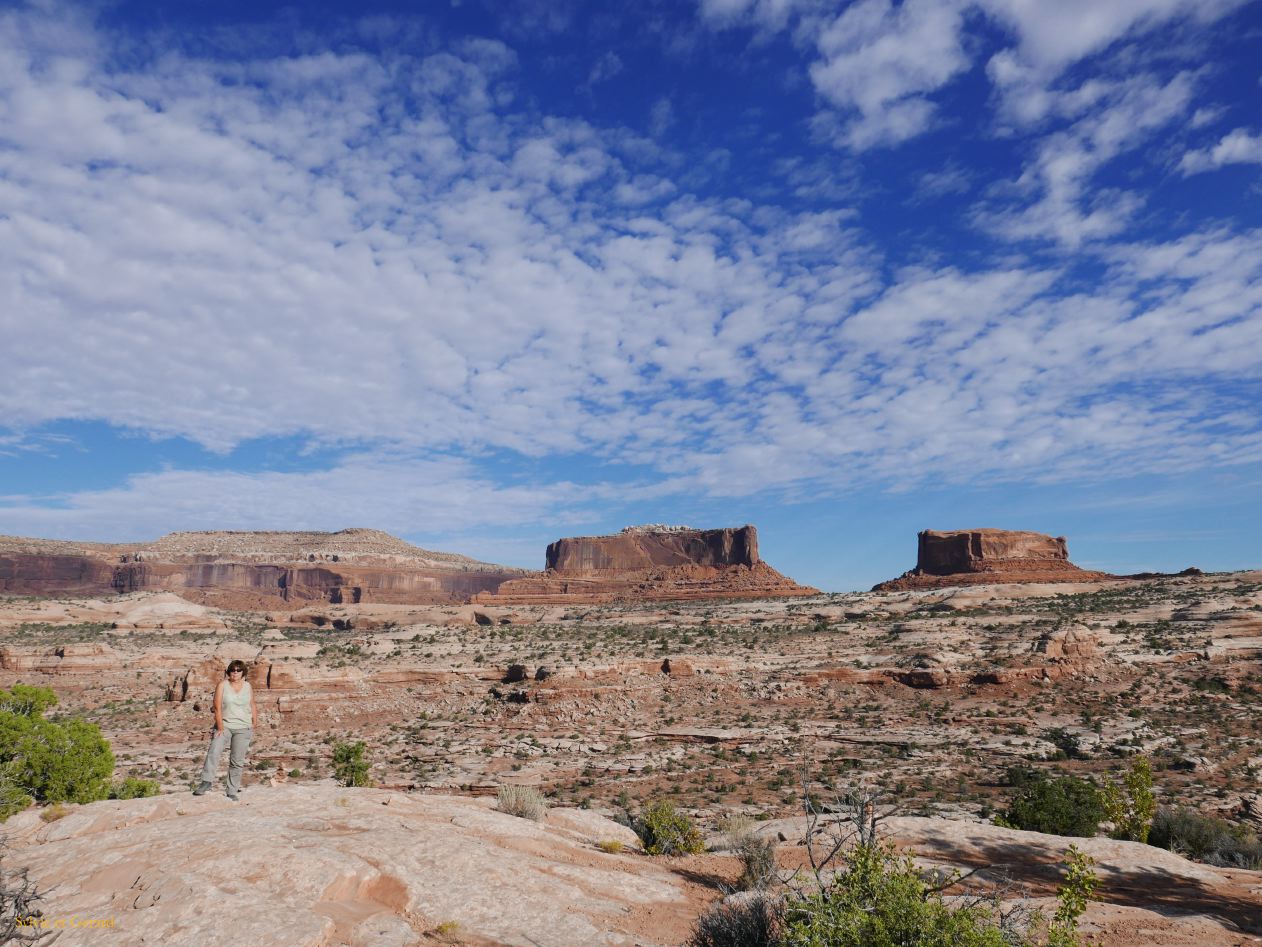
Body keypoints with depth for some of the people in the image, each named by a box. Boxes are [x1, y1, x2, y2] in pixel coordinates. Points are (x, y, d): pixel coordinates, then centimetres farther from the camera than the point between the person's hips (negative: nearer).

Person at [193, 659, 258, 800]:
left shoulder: (248, 686, 5)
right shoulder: (223, 685, -4)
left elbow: (252, 706, 16)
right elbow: (217, 708, -8)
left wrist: (255, 724, 15)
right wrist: (220, 728, -14)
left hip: (243, 728, 1)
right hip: (224, 725, -1)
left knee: (237, 761, 1)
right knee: (213, 751, -24)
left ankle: (232, 791, 7)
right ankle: (206, 782, -23)